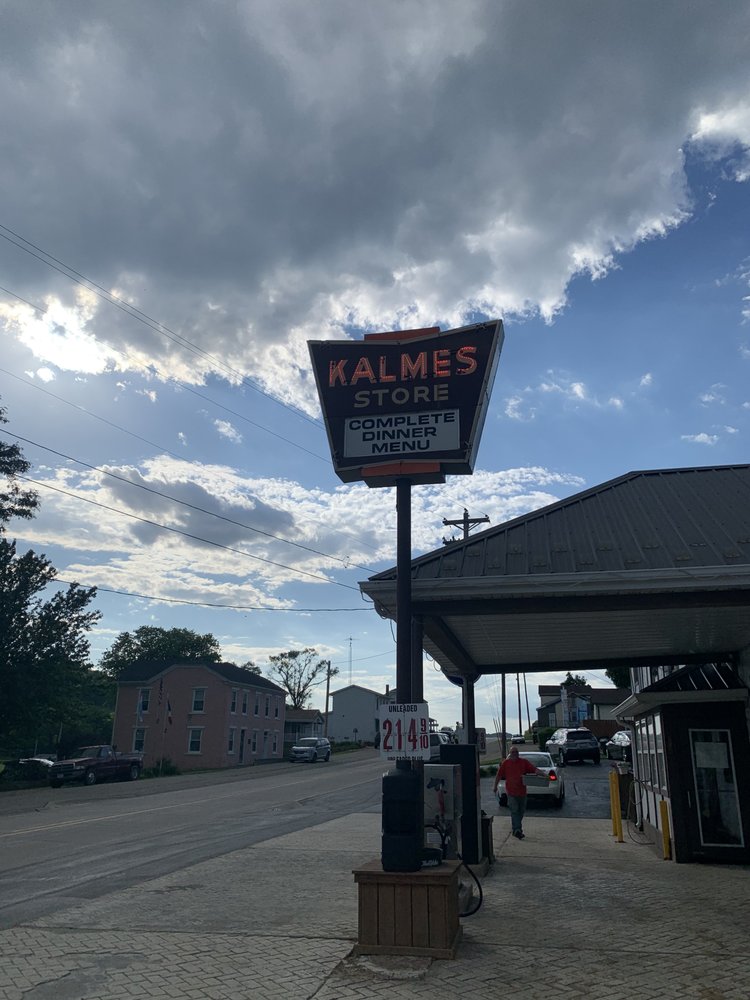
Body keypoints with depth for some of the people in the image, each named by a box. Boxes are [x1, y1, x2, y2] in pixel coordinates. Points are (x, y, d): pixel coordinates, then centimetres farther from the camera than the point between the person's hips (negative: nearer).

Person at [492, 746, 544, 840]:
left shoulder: (524, 762, 5)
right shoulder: (505, 763, 1)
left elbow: (534, 769, -4)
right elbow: (499, 775, 5)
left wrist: (541, 773, -21)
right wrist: (495, 786, 4)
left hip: (522, 791, 3)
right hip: (511, 791, -3)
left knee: (521, 811, 12)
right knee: (514, 811, -9)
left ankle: (515, 829, 27)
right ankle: (517, 830, -10)